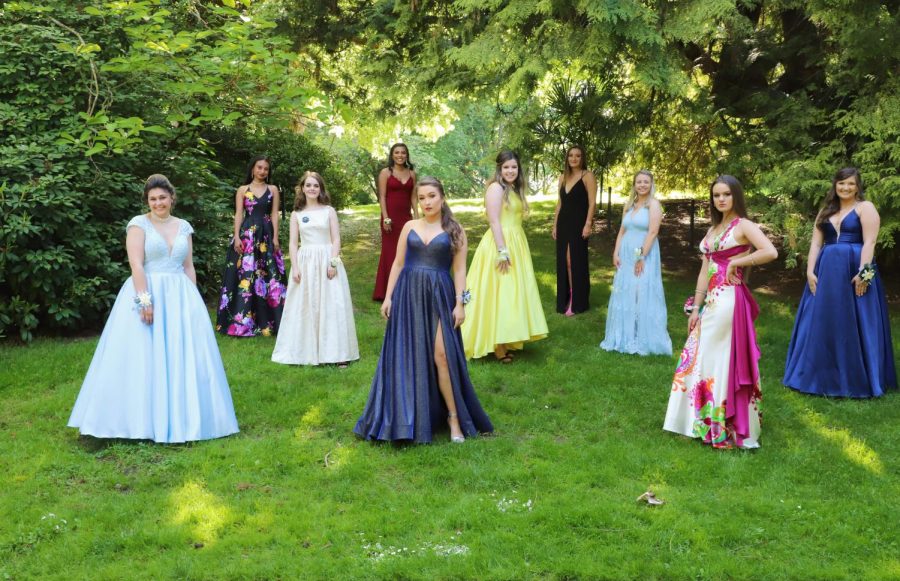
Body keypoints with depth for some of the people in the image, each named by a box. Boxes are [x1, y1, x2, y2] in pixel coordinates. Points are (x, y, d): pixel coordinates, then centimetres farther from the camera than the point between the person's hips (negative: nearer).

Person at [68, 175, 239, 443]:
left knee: (183, 358, 4)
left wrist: (193, 300, 7)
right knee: (144, 358, -3)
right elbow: (136, 264, -11)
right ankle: (142, 420, 3)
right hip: (146, 293, -4)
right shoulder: (139, 224, -2)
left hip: (180, 297, 4)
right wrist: (145, 299, -19)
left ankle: (180, 419, 14)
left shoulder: (184, 227, 12)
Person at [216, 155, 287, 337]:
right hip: (246, 234, -1)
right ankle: (242, 321, 0)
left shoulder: (273, 190, 10)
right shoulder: (242, 190, 8)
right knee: (244, 274, -4)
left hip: (266, 235, 1)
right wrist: (237, 236, -8)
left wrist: (275, 237, -4)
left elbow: (275, 214, 5)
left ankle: (267, 321, 3)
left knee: (268, 275, -3)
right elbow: (238, 214, 3)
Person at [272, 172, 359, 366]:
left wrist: (333, 262, -11)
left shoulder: (329, 211, 6)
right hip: (305, 262, 1)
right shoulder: (296, 214, 9)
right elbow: (293, 243, 6)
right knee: (304, 306, 2)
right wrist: (295, 267, -6)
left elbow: (336, 239, 1)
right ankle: (304, 351, 9)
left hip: (327, 261, -1)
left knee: (332, 305, -3)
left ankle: (336, 352, 2)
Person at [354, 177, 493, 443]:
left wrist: (460, 303, -7)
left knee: (442, 355, -11)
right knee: (407, 355, 4)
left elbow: (459, 270, 0)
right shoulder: (410, 227, 10)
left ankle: (454, 416, 0)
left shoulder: (454, 230, 4)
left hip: (439, 296, -3)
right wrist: (388, 297, 4)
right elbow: (398, 264, 11)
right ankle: (407, 417, 16)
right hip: (408, 294, 3)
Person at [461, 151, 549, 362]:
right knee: (499, 294, -5)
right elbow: (494, 222, -19)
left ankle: (503, 342, 19)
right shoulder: (496, 188, -12)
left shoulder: (514, 189, 16)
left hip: (516, 244, 9)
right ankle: (496, 346, 0)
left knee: (510, 294, 12)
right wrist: (502, 251, -24)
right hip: (500, 244, -9)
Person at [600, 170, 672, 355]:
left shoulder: (653, 204, -7)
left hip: (645, 255, -7)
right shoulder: (629, 204, 13)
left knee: (642, 295, -4)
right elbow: (622, 231, 13)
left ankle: (644, 340, 4)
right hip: (626, 256, 7)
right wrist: (616, 253, 2)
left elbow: (653, 232, -15)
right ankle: (625, 337, 19)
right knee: (624, 295, 9)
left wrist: (642, 257, -19)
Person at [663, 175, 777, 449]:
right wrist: (696, 308, 8)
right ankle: (707, 421, 22)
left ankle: (725, 427, 6)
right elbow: (704, 272, 13)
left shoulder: (743, 225, -7)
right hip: (711, 300, 8)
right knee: (702, 359, 11)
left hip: (729, 300, -8)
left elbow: (771, 252, -24)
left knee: (722, 360, -3)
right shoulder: (713, 229, 16)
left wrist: (736, 263, -14)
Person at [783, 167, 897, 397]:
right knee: (823, 324, 7)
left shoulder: (865, 208, -1)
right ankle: (824, 375, 17)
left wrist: (863, 273, -20)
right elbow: (815, 243, 11)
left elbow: (869, 242, -11)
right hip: (826, 272, 5)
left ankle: (857, 379, 9)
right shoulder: (826, 211, 16)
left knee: (853, 325, -1)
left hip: (854, 272, -5)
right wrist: (810, 271, -1)